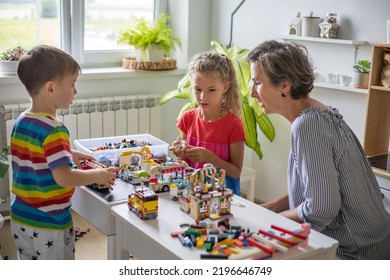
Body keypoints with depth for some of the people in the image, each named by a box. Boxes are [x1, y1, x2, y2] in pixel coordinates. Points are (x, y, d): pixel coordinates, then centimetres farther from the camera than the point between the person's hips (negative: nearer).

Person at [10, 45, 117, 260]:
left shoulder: (21, 121, 2)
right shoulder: (53, 130, -25)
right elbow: (63, 177, -29)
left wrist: (68, 155, 14)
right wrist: (98, 175, -16)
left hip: (20, 218, 8)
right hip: (48, 224, -8)